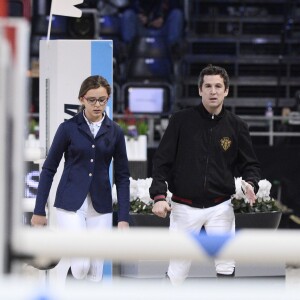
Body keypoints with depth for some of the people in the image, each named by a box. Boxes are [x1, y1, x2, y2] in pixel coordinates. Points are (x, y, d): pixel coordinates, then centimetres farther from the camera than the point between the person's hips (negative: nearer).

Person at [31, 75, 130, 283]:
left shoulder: (115, 132, 5)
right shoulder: (68, 128, -2)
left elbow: (122, 176, 7)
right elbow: (49, 169, 2)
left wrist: (124, 218, 0)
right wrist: (39, 210, 0)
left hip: (100, 207, 3)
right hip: (70, 204, -3)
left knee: (95, 272, 2)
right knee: (81, 265, -18)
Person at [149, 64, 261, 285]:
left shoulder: (236, 126, 3)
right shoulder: (181, 120, -2)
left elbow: (250, 164, 10)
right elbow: (162, 161, 0)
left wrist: (251, 183, -12)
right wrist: (159, 195, -12)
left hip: (220, 208, 1)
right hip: (184, 207, -1)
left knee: (226, 266, -7)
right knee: (177, 273, 2)